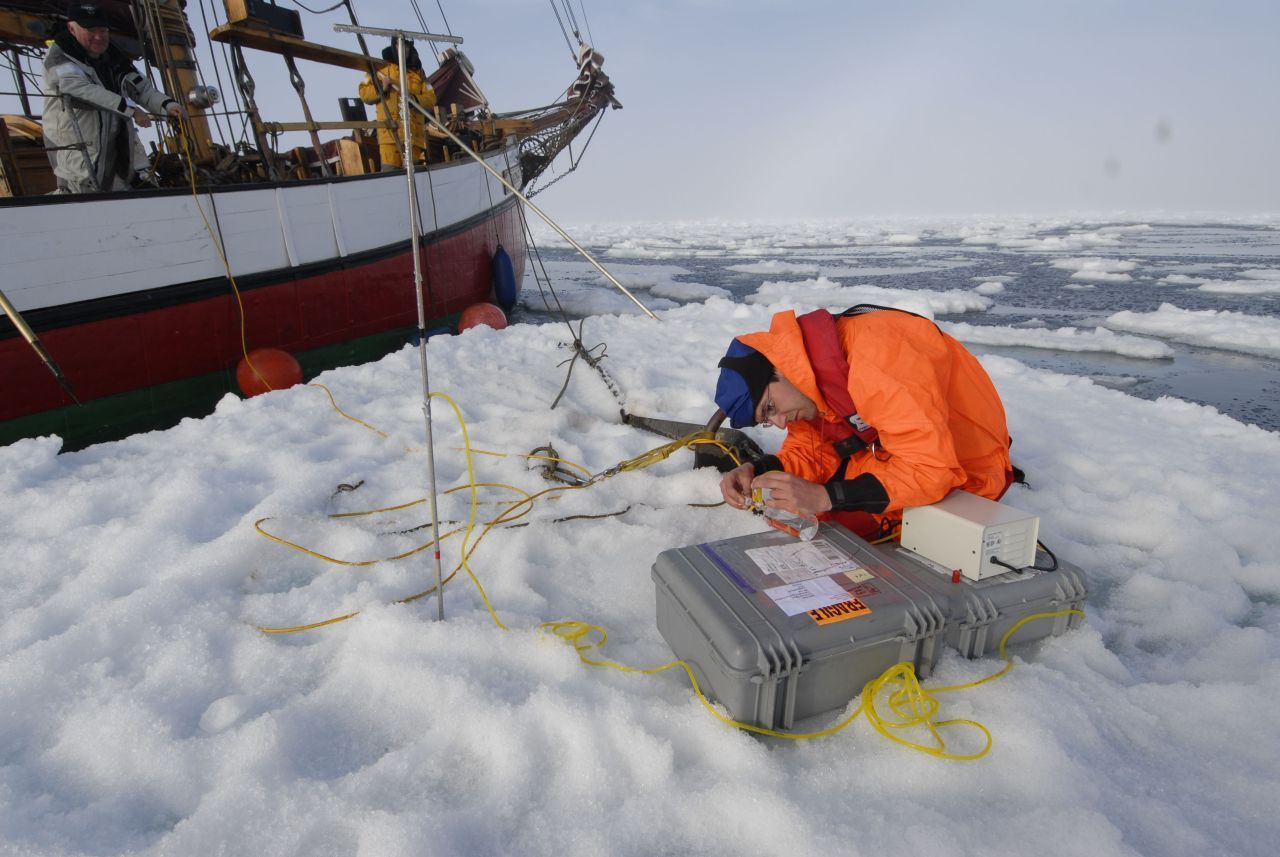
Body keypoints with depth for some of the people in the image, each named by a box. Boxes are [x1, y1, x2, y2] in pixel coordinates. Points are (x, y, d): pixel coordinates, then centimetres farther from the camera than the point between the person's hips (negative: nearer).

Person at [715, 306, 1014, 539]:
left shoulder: (873, 355, -32)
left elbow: (931, 469, -34)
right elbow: (810, 450, 1)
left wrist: (824, 497, -38)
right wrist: (757, 471, -18)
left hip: (963, 476, -7)